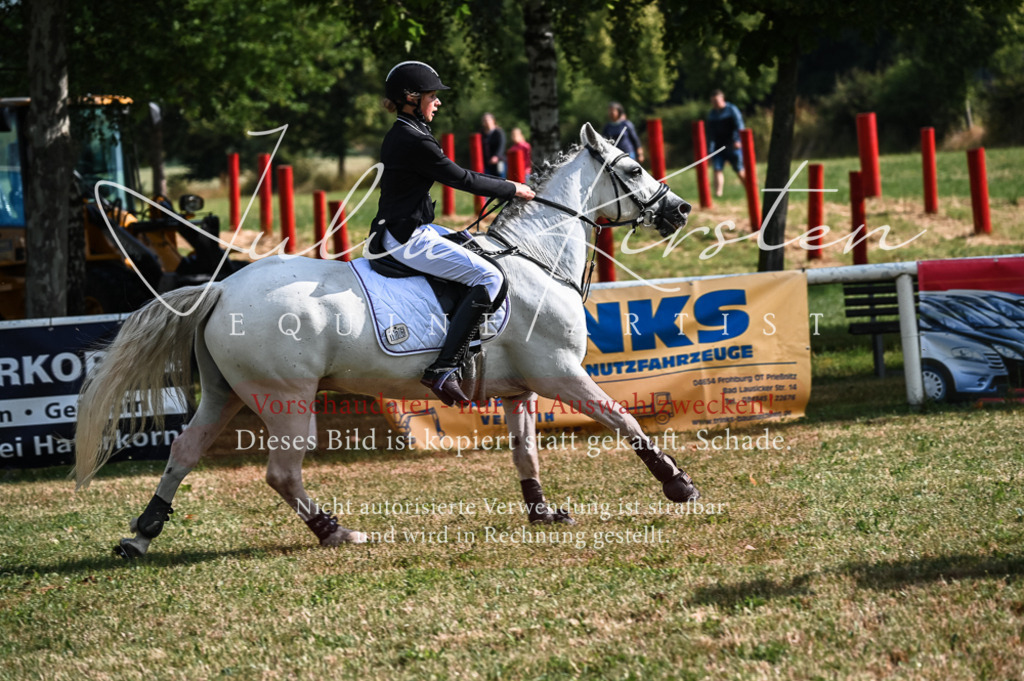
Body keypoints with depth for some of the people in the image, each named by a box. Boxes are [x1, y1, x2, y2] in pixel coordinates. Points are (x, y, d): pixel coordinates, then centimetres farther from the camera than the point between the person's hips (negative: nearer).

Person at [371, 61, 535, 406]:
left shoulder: (400, 136, 13)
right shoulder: (415, 142, -19)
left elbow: (456, 175, 19)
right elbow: (462, 180, -12)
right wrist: (511, 190, 1)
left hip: (400, 231, 11)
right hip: (409, 239, -11)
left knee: (478, 246, 26)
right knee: (489, 276, -16)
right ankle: (443, 369, -20)